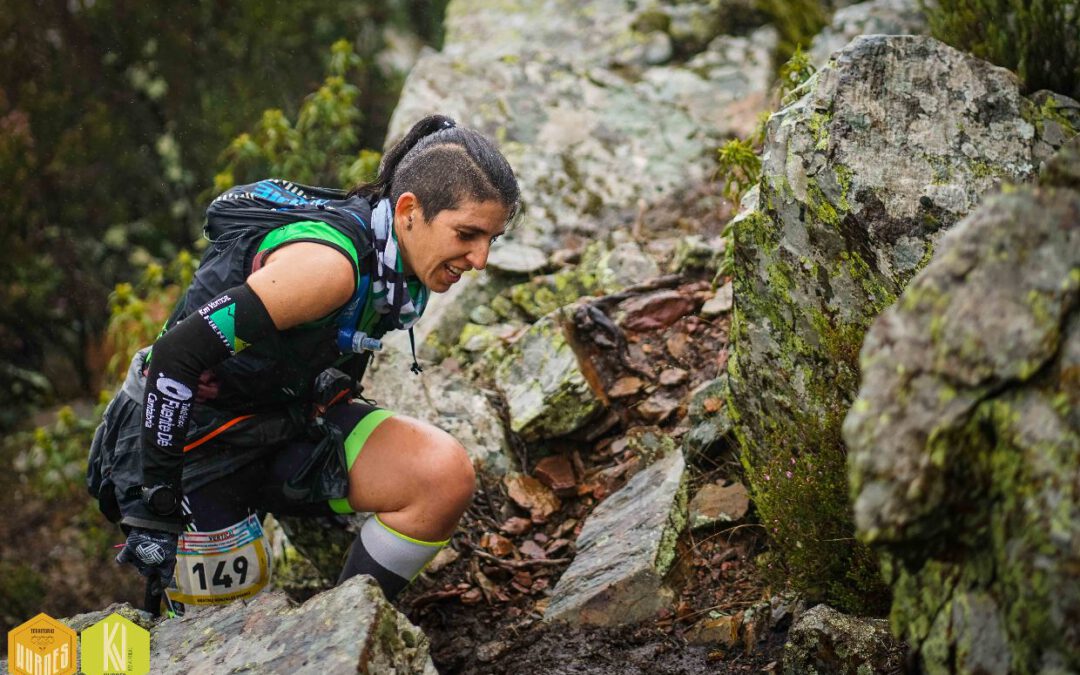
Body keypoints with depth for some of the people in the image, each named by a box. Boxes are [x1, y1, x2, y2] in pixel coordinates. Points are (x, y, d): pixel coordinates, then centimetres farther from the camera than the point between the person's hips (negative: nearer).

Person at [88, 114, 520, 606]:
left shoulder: (401, 264, -6)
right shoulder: (329, 263, -32)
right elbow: (177, 354, -33)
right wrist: (159, 500, -26)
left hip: (285, 421, 7)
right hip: (195, 436, -7)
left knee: (446, 477, -18)